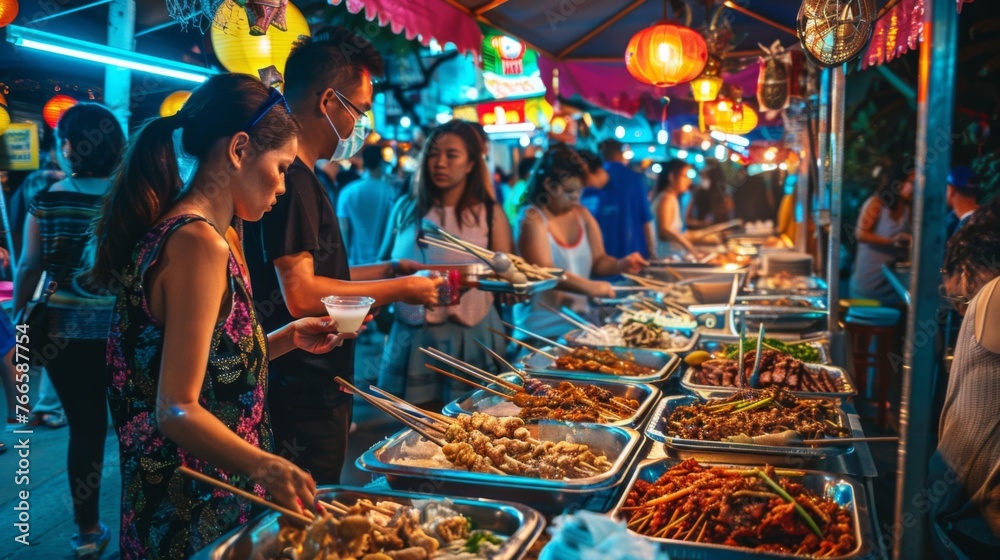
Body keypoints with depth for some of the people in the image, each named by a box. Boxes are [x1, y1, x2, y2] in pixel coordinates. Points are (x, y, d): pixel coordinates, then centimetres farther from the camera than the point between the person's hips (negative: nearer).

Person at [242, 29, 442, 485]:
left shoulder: (299, 177, 13)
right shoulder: (289, 179, -18)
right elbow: (301, 296, -24)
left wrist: (392, 269, 13)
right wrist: (400, 289, -13)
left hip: (316, 392, 10)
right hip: (302, 401, -10)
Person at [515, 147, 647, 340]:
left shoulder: (581, 214, 10)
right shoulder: (532, 219, -10)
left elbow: (598, 261, 12)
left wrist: (620, 265, -10)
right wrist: (589, 287, -34)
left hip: (578, 320, 6)